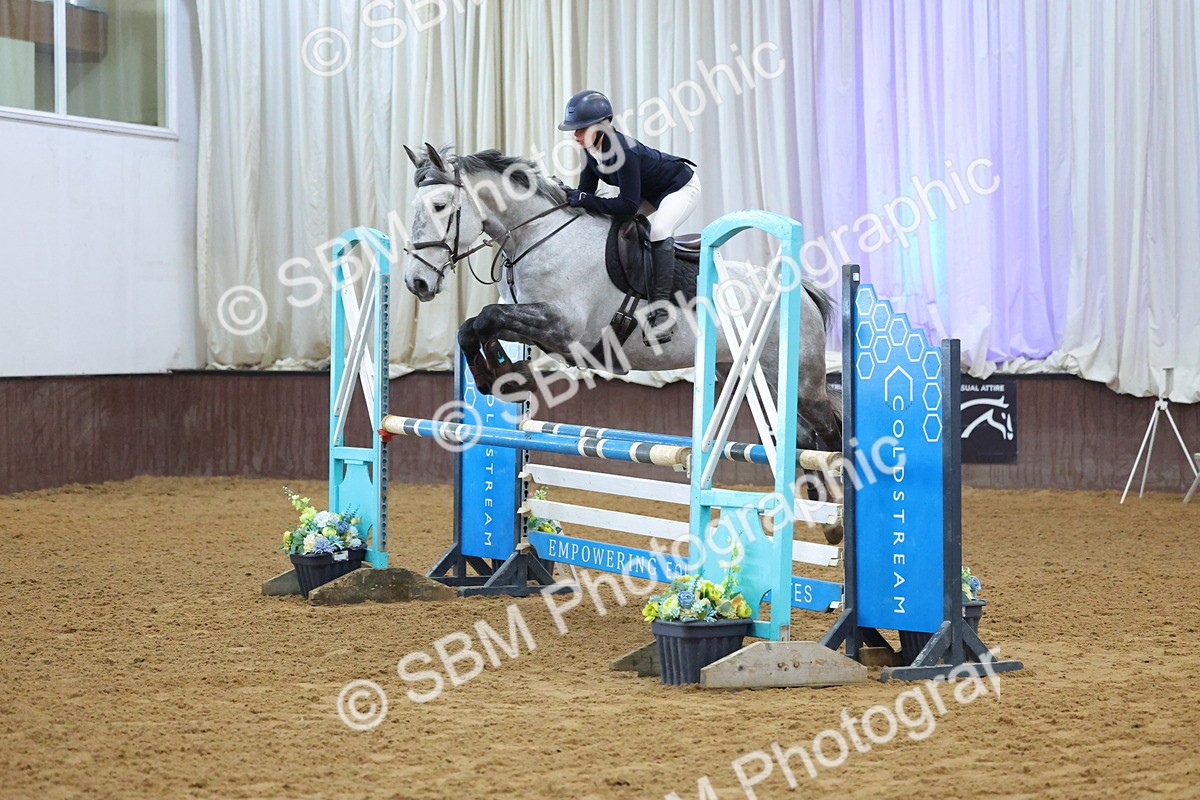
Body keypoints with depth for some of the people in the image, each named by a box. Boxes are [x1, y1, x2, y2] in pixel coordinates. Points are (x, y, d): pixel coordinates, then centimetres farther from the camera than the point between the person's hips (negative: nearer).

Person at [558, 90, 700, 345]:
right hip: (648, 192, 9)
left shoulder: (623, 151, -38)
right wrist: (566, 195, -25)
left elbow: (628, 205, -38)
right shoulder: (591, 149, -13)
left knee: (659, 231, -32)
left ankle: (661, 309, -30)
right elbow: (586, 191, -5)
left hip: (681, 186, -9)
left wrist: (585, 200, -41)